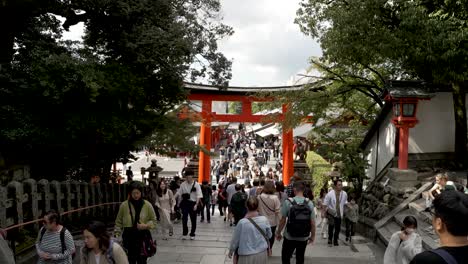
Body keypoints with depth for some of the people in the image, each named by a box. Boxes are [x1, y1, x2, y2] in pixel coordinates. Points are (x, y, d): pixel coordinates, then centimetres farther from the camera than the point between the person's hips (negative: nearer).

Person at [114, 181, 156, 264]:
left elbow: (153, 221, 6)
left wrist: (146, 225, -12)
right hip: (129, 237, 1)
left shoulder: (147, 205, -1)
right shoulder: (124, 205, 0)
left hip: (143, 236, 0)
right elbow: (119, 222, 8)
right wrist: (117, 233, -3)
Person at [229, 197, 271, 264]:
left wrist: (231, 250, 10)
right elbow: (269, 235, 4)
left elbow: (235, 239, -8)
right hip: (262, 253, 3)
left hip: (247, 256, -3)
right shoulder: (264, 220, -12)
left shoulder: (242, 222, -21)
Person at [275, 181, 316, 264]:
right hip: (304, 238, 3)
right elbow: (312, 222, -5)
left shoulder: (288, 202, -13)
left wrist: (278, 233, 5)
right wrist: (313, 235, 10)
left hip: (290, 237, -2)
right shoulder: (309, 203, -7)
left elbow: (282, 220, -9)